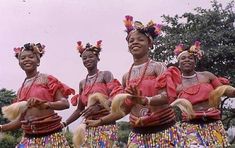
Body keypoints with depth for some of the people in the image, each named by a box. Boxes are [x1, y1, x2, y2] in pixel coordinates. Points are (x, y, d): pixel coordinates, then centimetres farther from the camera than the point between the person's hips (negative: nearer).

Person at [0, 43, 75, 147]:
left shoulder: (47, 79, -2)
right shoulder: (21, 90, 12)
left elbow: (65, 103, -11)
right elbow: (20, 120, 15)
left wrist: (44, 104, -26)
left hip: (51, 136, -4)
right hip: (28, 139, 5)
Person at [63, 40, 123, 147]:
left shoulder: (106, 75, 1)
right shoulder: (82, 83, 16)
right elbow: (79, 109, 19)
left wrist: (98, 106, -27)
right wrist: (64, 123, 11)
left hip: (105, 124, -5)